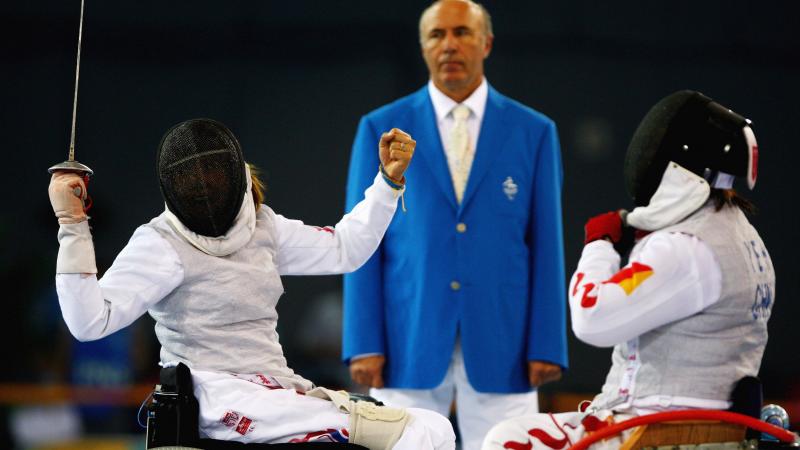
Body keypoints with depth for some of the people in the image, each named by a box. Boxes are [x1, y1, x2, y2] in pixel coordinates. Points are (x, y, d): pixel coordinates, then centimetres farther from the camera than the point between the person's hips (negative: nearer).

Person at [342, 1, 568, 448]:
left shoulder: (534, 132, 7)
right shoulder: (382, 129, 7)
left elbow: (546, 244, 5)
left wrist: (548, 345, -2)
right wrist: (364, 343, -4)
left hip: (500, 344, 0)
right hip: (408, 343, 0)